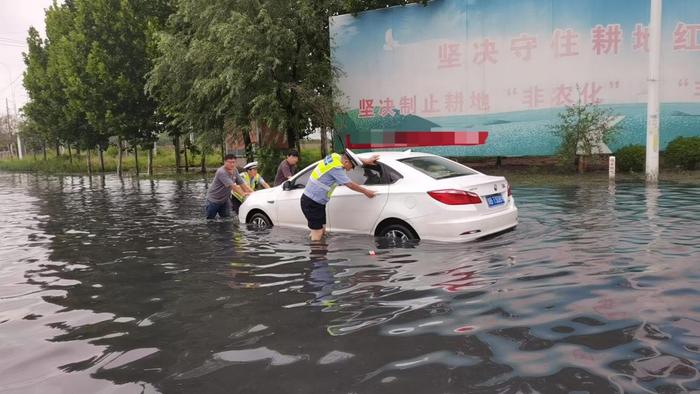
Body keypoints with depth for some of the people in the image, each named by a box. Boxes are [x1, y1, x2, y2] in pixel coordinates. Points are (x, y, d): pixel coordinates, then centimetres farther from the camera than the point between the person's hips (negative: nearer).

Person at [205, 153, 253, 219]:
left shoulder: (235, 171, -2)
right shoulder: (221, 172, -27)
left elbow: (242, 183, -1)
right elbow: (232, 186, -35)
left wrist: (252, 193, -11)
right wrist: (243, 193, -41)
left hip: (225, 200, 7)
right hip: (213, 200, -7)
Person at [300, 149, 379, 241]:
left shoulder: (335, 156, -1)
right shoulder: (336, 168, -23)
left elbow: (352, 157, 19)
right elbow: (350, 185, -14)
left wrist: (366, 161, 18)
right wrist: (365, 191, -2)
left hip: (316, 201, 9)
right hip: (312, 203, -9)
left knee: (322, 232, 12)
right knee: (317, 234, -8)